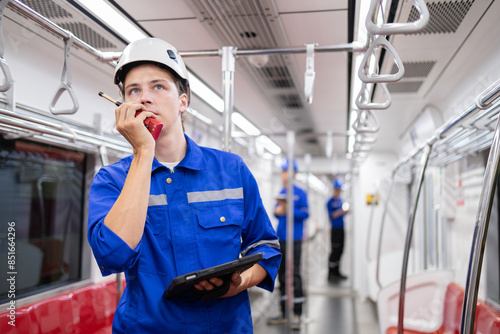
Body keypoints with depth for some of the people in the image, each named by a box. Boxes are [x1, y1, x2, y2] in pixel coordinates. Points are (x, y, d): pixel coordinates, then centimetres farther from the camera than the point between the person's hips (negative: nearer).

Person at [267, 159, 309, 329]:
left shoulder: (300, 192, -5)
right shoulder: (281, 193, 13)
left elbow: (305, 213, -10)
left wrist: (287, 211, -19)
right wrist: (277, 211, -5)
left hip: (294, 240, -6)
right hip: (281, 239, 6)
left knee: (295, 275, -6)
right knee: (282, 275, 11)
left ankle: (297, 315, 2)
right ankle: (283, 313, 21)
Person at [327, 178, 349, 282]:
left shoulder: (341, 201, 12)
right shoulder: (330, 202, -9)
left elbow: (342, 214, 16)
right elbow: (332, 215, -15)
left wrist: (346, 212, -5)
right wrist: (340, 211, -28)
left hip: (341, 228, 7)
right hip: (335, 229, -7)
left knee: (340, 250, 11)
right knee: (335, 251, -7)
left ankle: (336, 272, 21)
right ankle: (330, 274, -1)